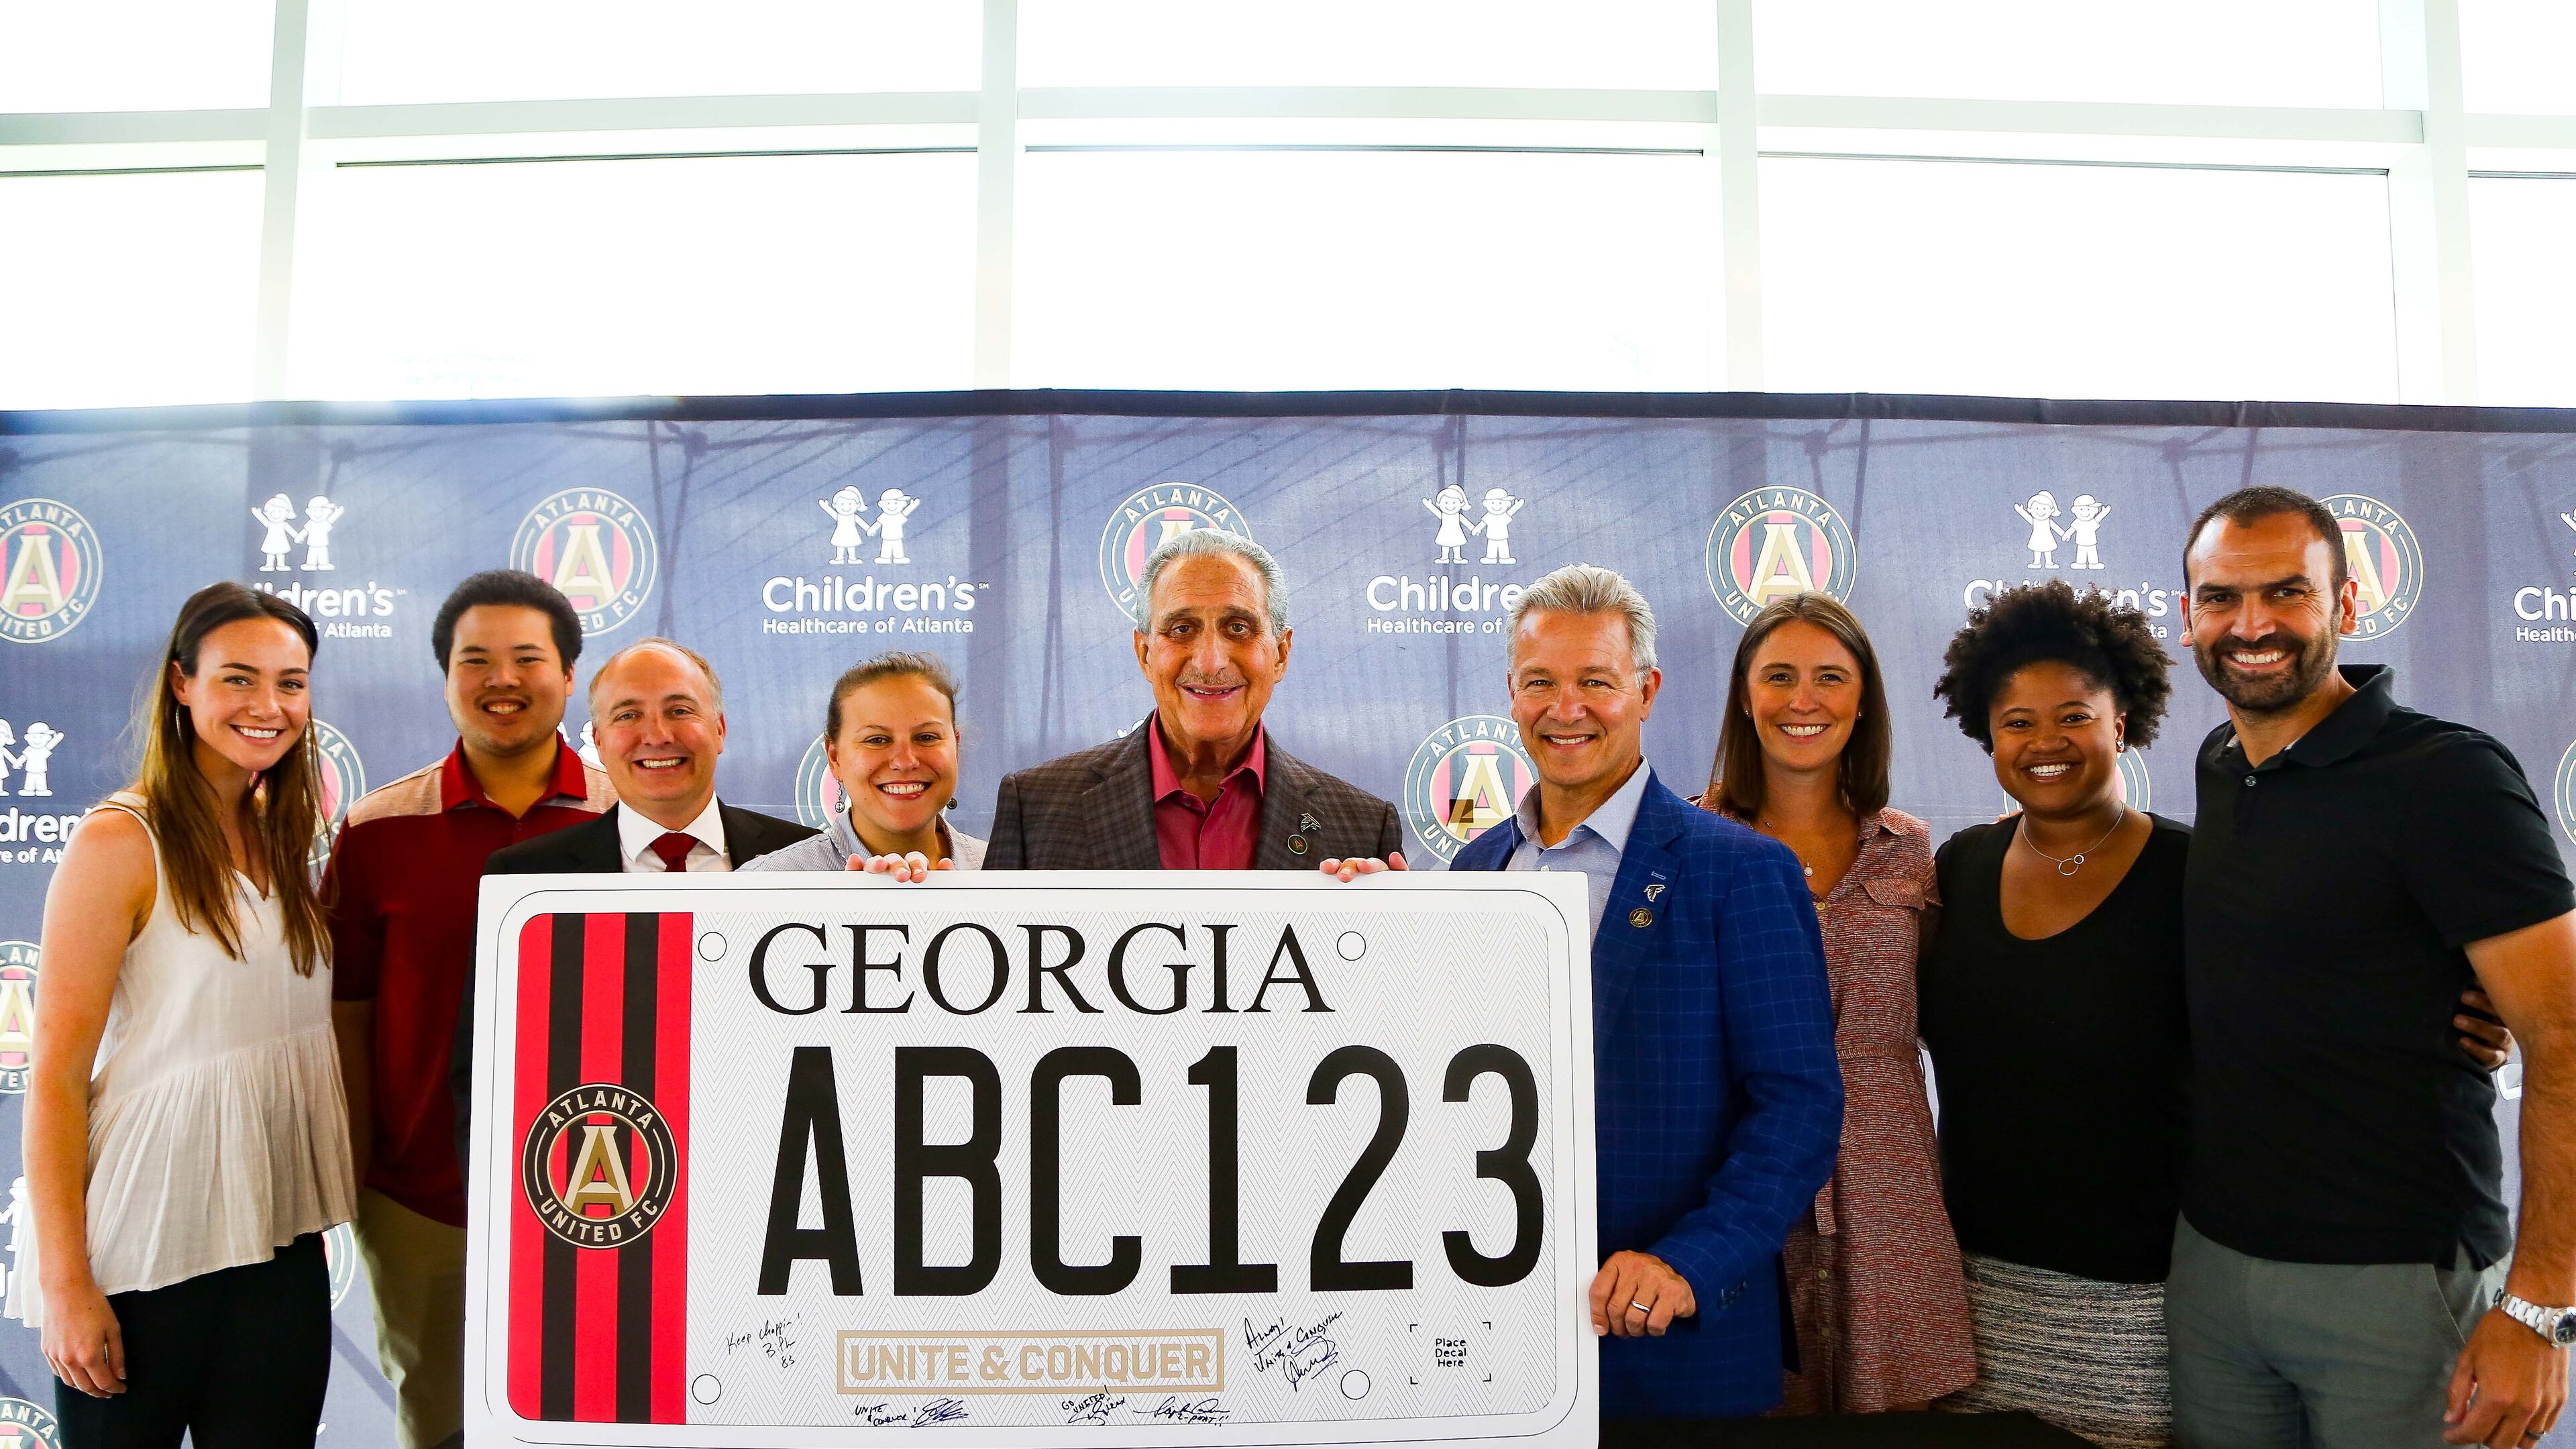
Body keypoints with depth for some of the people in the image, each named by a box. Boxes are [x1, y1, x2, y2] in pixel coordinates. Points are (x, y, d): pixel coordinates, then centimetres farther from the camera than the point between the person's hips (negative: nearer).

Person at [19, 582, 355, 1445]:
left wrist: (336, 1192, 12)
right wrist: (65, 1281, -14)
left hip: (279, 1243, 6)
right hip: (146, 1247, -5)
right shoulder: (122, 842, -11)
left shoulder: (284, 837, 9)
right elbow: (57, 1078, -12)